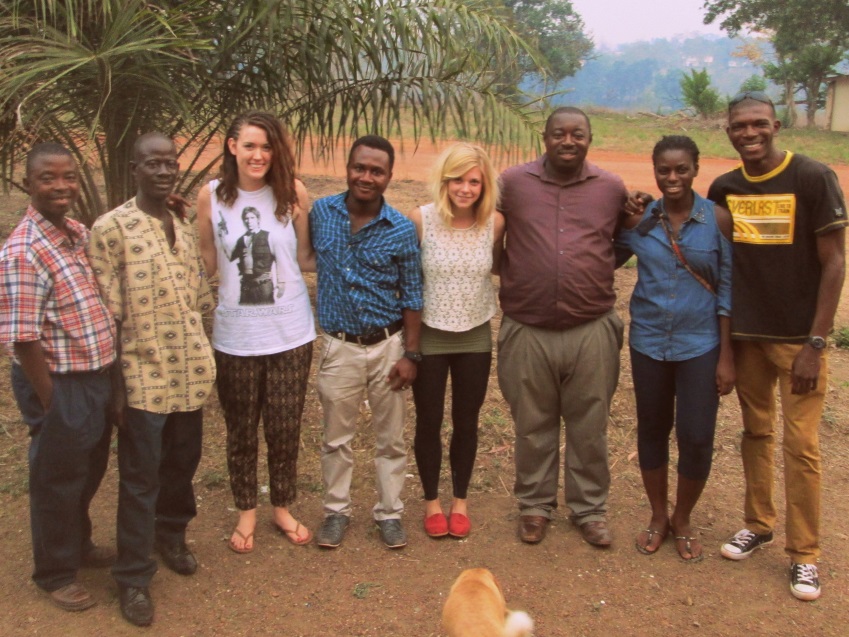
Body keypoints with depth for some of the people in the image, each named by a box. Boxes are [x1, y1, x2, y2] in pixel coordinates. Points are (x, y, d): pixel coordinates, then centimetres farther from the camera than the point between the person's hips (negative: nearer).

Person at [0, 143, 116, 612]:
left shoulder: (79, 233, 4)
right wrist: (51, 403, -18)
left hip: (97, 378, 8)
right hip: (60, 385, -8)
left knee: (90, 473, 24)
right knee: (58, 480, 11)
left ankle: (78, 545, 47)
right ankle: (55, 573, 31)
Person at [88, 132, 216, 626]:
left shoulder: (184, 227, 9)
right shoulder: (111, 228, -9)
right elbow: (108, 314, -10)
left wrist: (209, 362, 12)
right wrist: (117, 384, -12)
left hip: (191, 372, 5)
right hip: (143, 375, -5)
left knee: (183, 462, 18)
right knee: (141, 477, 3)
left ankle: (172, 536, 41)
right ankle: (134, 577, 17)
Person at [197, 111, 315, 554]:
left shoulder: (291, 191, -5)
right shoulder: (212, 196, -4)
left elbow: (306, 255, 1)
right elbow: (207, 264, 4)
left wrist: (300, 215, -9)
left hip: (291, 333, 0)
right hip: (236, 335, 0)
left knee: (285, 428, 11)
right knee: (241, 430, 13)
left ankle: (282, 507, 34)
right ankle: (246, 511, 34)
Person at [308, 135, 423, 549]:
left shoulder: (402, 229, -7)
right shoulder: (320, 213, -4)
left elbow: (411, 296, -3)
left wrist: (410, 354, -5)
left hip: (388, 345, 0)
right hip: (339, 345, 1)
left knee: (390, 438, 11)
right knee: (336, 437, 12)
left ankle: (389, 513, 27)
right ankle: (336, 511, 30)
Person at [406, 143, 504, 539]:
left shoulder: (495, 223, -10)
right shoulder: (420, 220, -15)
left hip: (475, 336, 2)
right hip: (429, 336, -1)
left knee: (466, 422, 14)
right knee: (428, 422, 11)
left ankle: (460, 500, 34)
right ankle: (431, 501, 32)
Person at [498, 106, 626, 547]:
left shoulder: (612, 188, 4)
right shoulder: (512, 183, 0)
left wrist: (594, 275, 3)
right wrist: (517, 278, 5)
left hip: (592, 331, 1)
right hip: (527, 330, 0)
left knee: (589, 426, 11)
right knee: (532, 426, 12)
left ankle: (589, 508, 28)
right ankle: (534, 505, 30)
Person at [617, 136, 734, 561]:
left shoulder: (717, 219, -6)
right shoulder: (637, 220, -2)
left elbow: (727, 290, -4)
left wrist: (726, 356, -5)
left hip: (700, 344, -2)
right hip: (648, 343, 2)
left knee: (696, 438, -1)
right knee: (651, 431, 12)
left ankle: (682, 521, 24)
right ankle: (658, 517, 33)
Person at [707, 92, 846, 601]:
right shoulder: (724, 189, 3)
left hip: (798, 337, -4)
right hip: (745, 334, 4)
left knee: (801, 446, -1)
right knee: (756, 432, 14)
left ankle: (804, 554, 12)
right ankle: (759, 525, 31)